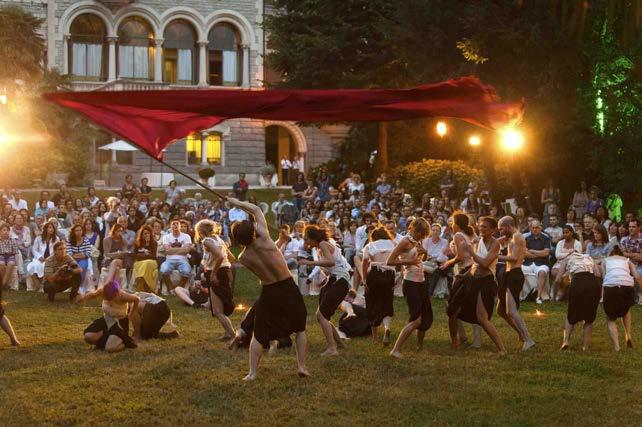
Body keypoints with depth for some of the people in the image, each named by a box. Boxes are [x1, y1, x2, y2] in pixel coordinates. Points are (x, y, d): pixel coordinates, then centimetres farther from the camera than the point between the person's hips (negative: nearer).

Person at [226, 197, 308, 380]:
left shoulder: (243, 258, -9)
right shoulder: (263, 239, -16)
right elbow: (257, 210, -3)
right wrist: (237, 203, 8)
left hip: (268, 292, 1)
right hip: (288, 288, -1)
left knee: (258, 334, 14)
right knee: (300, 329, 17)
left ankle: (252, 373, 9)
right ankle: (302, 367, 12)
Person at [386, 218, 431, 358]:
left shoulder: (416, 241, 10)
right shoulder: (405, 241, -14)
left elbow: (422, 258, 27)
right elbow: (389, 261, -19)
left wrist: (423, 252, 4)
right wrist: (408, 262, -22)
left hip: (421, 282, 9)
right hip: (411, 283, -9)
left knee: (427, 317, 16)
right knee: (416, 319, -14)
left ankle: (420, 346, 36)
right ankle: (396, 350, -14)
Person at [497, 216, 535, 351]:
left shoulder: (517, 236, -11)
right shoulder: (510, 238, 20)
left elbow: (514, 257, -21)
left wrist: (497, 256, -13)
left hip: (515, 275, -10)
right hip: (509, 275, 10)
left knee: (511, 311, -19)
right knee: (501, 310, 17)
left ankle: (528, 340, -24)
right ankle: (522, 334, 25)